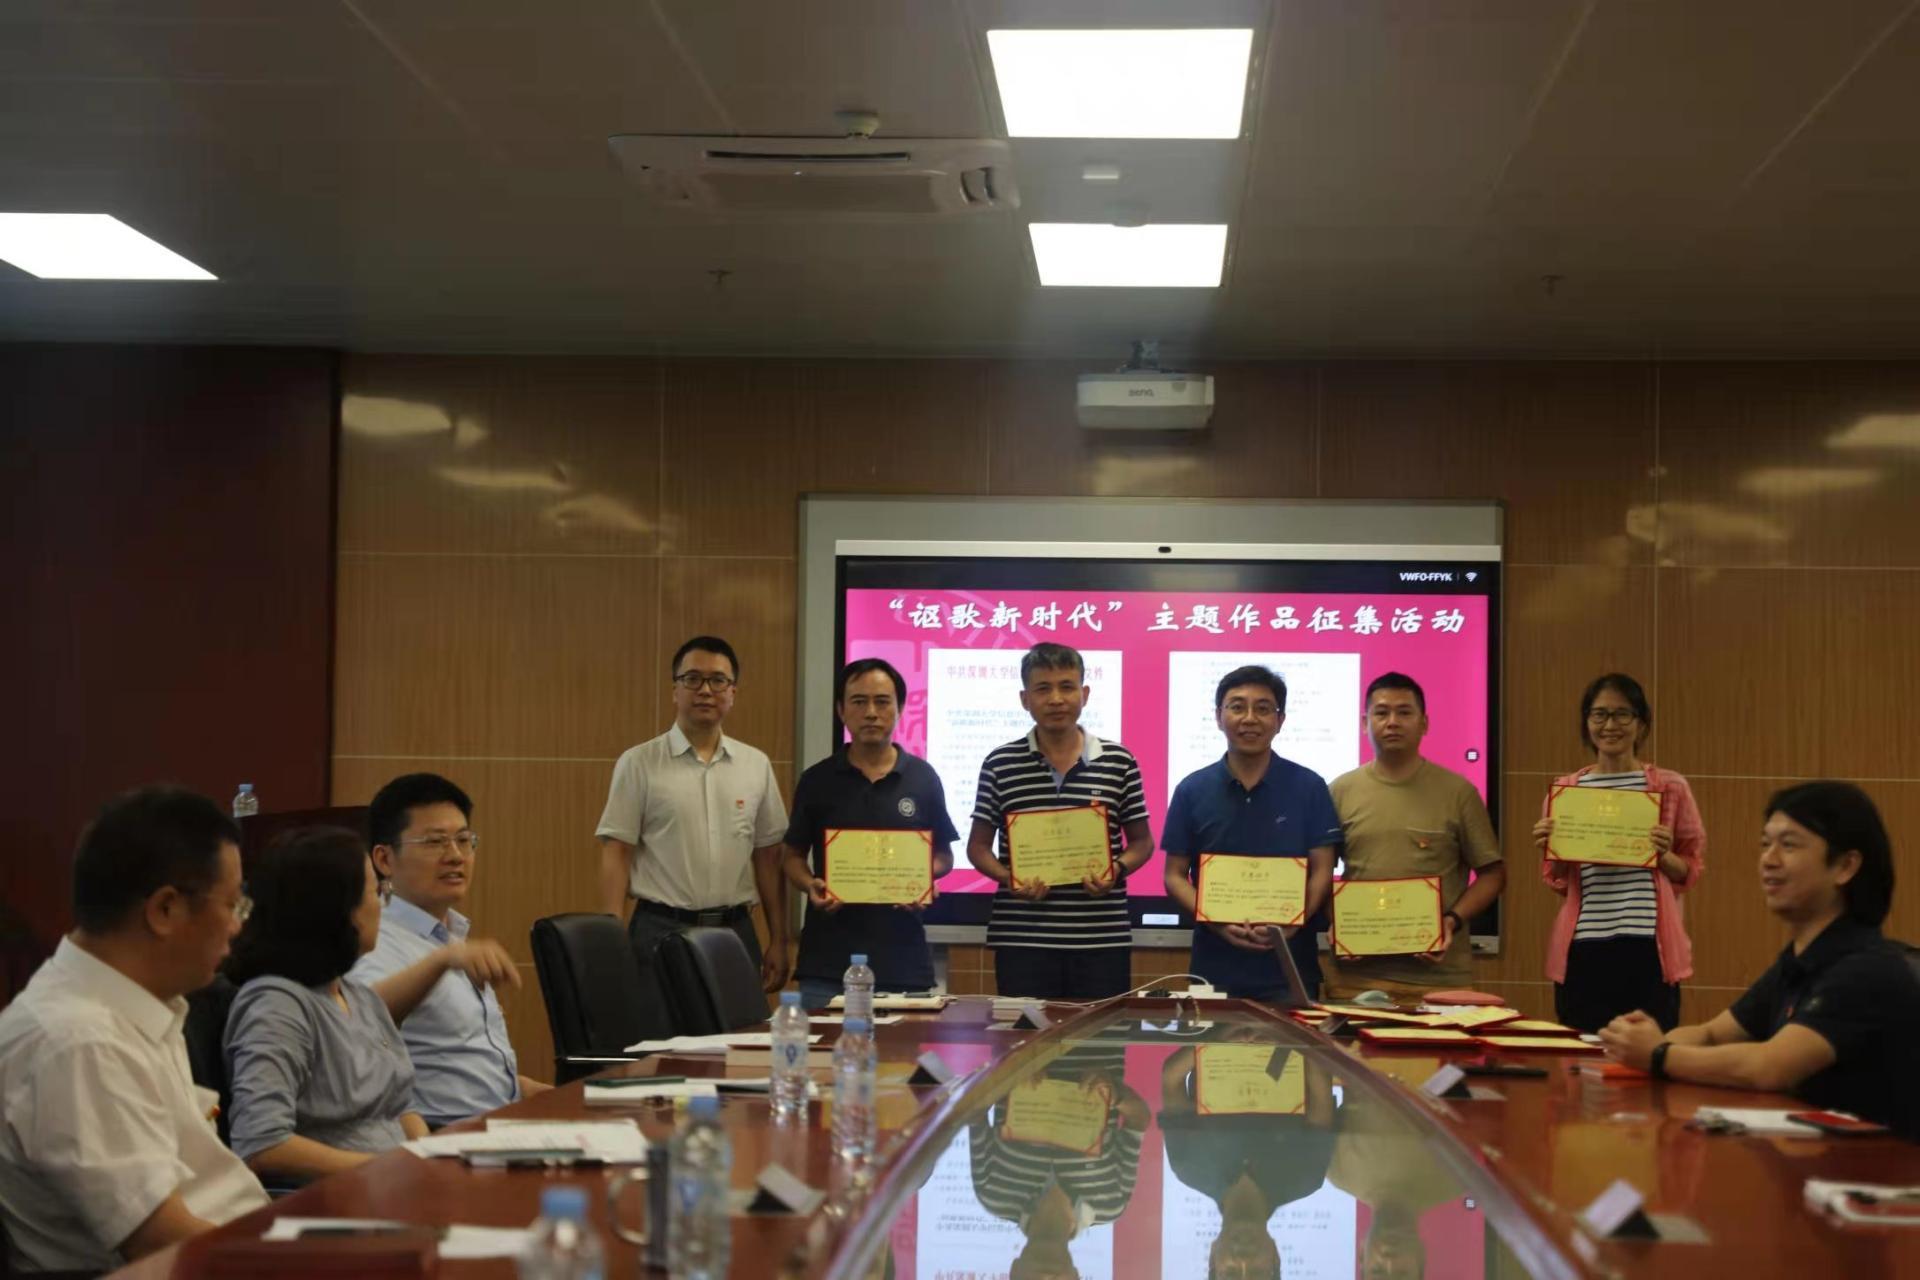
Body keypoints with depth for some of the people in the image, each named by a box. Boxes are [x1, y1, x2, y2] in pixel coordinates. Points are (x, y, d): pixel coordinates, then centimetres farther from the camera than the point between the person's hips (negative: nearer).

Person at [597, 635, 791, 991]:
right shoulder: (639, 763, 0)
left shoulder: (756, 765, 10)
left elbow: (768, 857, 12)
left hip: (735, 931, 3)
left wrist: (778, 942, 9)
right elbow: (616, 853, -3)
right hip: (661, 931, -3)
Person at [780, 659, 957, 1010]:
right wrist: (811, 886, -11)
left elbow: (943, 856, 13)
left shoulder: (923, 778, 5)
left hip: (903, 958, 1)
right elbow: (793, 856, 10)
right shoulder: (817, 781, 4)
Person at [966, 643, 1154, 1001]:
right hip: (1022, 940, 0)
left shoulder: (1119, 762, 6)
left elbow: (1141, 841, 12)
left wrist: (1117, 870, -9)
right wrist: (1008, 878, -10)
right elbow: (978, 845, 9)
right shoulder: (999, 765, 5)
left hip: (1102, 939, 0)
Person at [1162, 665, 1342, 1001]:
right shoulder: (1192, 790, 4)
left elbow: (1322, 871, 1)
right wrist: (1218, 923, -13)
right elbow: (1175, 875, 4)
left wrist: (1292, 923, -18)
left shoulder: (1308, 787, 2)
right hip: (1215, 968, 1)